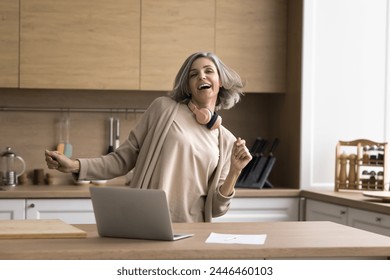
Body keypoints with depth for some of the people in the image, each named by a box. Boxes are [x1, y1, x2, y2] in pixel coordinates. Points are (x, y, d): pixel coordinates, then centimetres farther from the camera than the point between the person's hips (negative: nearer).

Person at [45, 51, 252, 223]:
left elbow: (215, 208, 9)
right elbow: (122, 159, 6)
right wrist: (74, 166, -6)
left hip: (189, 231, 2)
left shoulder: (226, 141, 11)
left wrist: (235, 171, -5)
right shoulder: (164, 107, 5)